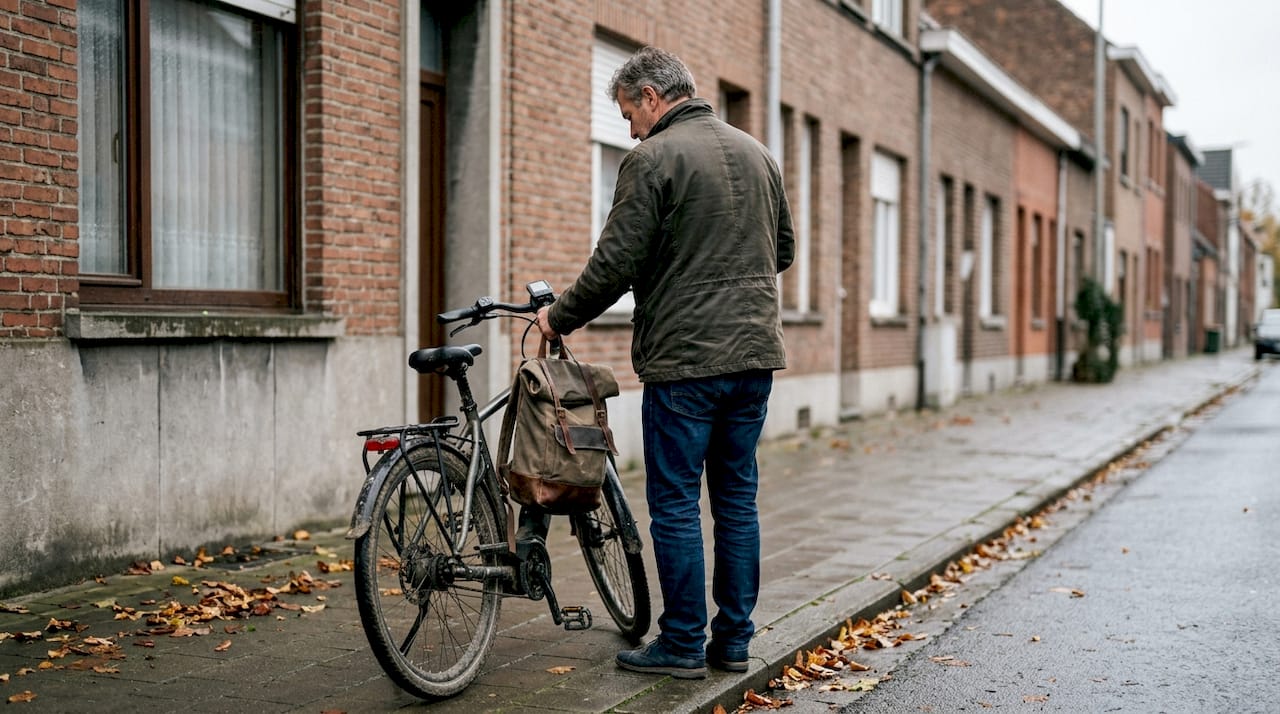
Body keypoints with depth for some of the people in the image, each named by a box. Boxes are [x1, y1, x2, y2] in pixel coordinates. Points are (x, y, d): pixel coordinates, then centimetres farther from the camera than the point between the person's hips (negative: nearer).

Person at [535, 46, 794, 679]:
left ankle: (682, 646, 7)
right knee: (737, 500, 13)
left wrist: (559, 317, 1)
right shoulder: (756, 153, 13)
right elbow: (783, 249, 20)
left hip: (684, 360, -7)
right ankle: (733, 640, 19)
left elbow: (615, 264, -13)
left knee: (675, 505, 2)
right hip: (755, 352, 7)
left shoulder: (652, 160, -10)